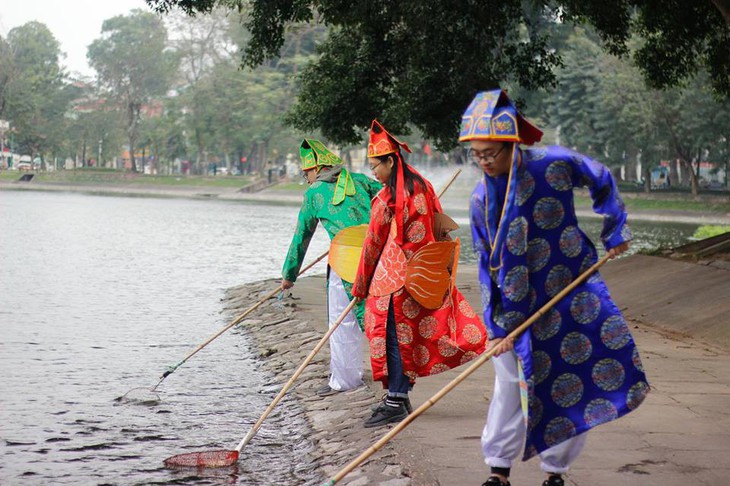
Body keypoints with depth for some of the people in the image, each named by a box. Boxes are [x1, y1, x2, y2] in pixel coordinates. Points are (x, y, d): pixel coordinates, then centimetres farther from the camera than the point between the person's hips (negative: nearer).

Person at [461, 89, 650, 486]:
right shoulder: (482, 198, -10)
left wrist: (615, 231, 9)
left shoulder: (556, 164, -15)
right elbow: (489, 266, -5)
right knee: (512, 383, -2)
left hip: (572, 293, 0)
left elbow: (602, 182, 6)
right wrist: (500, 325, -10)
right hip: (518, 303, 0)